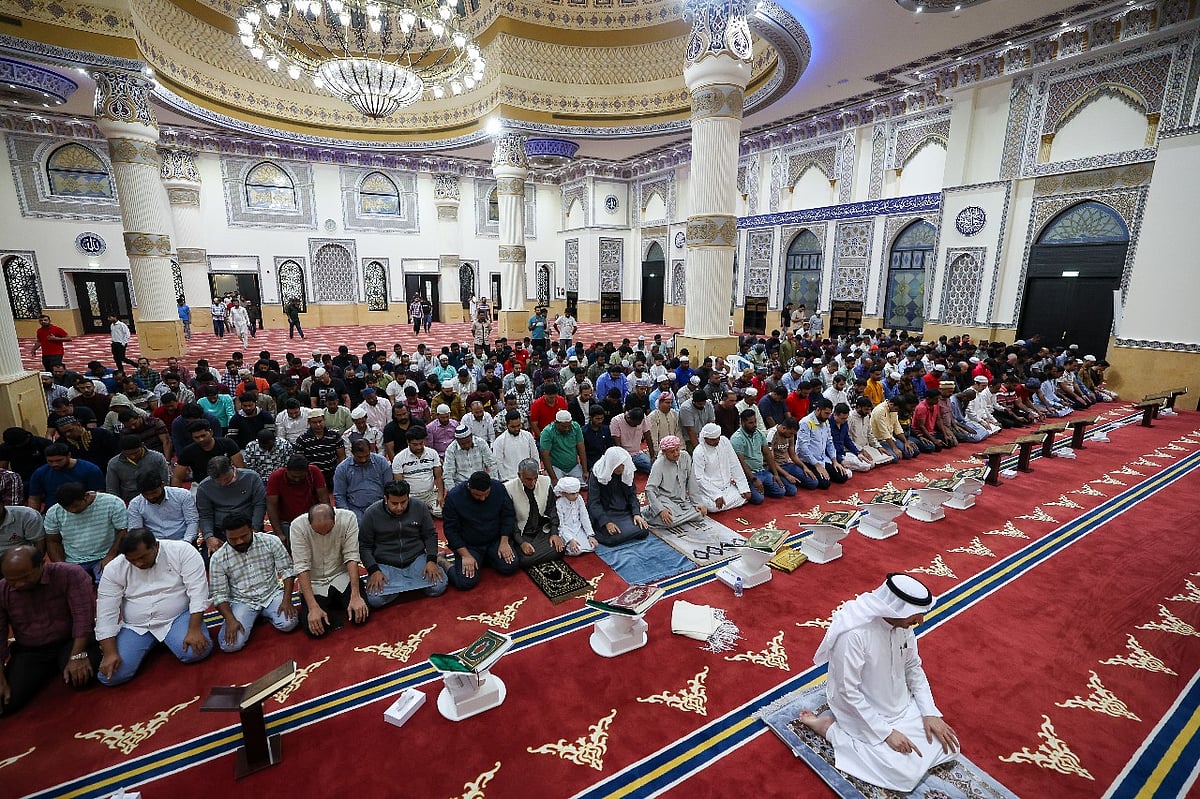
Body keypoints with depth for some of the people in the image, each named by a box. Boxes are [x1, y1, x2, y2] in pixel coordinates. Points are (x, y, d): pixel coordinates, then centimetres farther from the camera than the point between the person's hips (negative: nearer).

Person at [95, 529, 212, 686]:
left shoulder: (182, 551, -15)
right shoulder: (114, 569, -5)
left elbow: (197, 591, -17)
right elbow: (106, 614, -4)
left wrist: (194, 630, -24)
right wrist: (110, 653, -14)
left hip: (178, 617, -2)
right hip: (135, 626, 2)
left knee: (197, 652, -25)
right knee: (110, 676, -16)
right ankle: (149, 644, 15)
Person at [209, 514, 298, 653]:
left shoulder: (270, 542, -10)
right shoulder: (218, 558, -9)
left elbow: (287, 570, -5)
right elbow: (219, 594, -5)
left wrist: (286, 600, -15)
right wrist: (230, 620, -18)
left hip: (272, 594, 0)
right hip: (242, 602, 0)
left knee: (288, 623, -25)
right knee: (230, 644, -22)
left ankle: (263, 614, 8)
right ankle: (252, 617, 10)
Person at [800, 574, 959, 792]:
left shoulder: (902, 622, -11)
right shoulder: (853, 634, -35)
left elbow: (913, 668, 4)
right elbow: (848, 693, -26)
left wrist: (930, 713, -4)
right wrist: (886, 731, -21)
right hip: (864, 713, -7)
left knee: (947, 746, 1)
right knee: (906, 775, -15)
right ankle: (829, 728, 0)